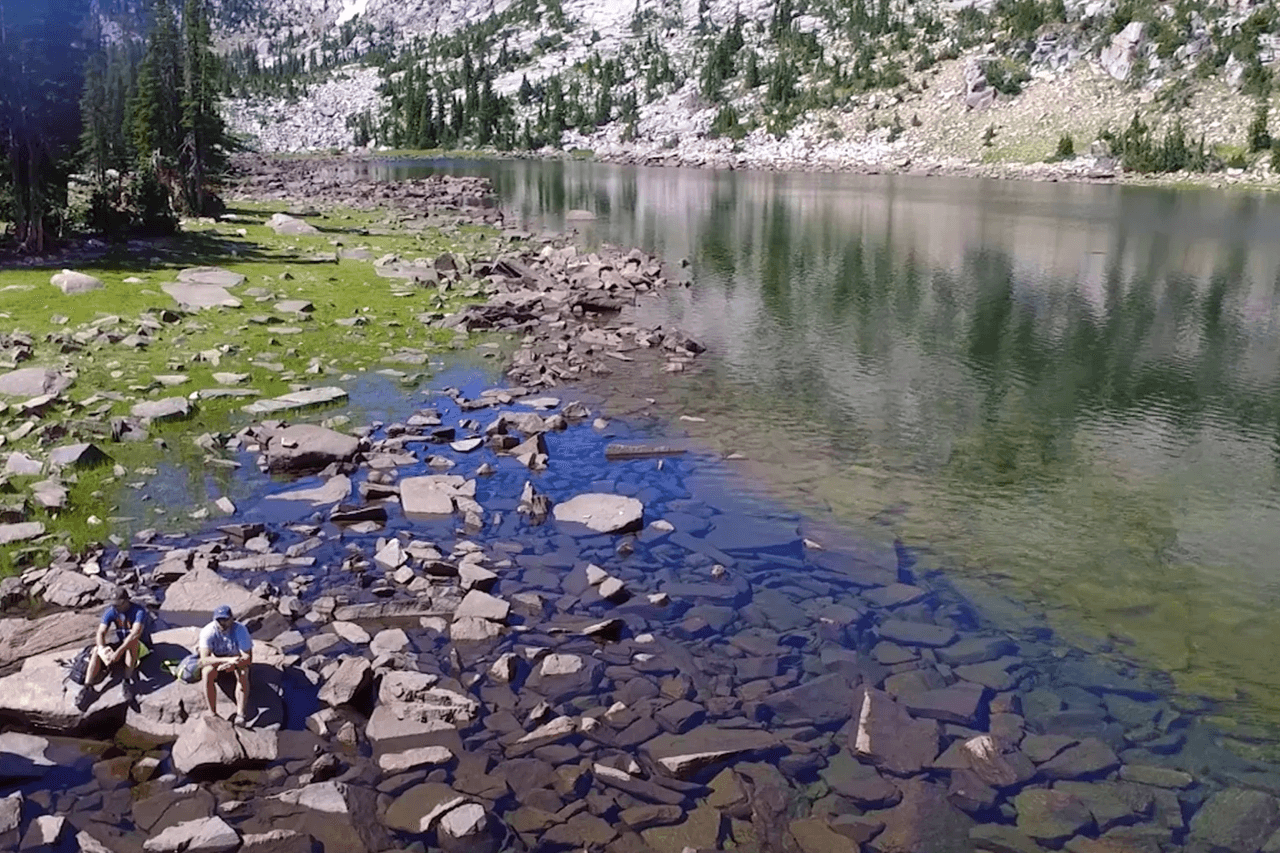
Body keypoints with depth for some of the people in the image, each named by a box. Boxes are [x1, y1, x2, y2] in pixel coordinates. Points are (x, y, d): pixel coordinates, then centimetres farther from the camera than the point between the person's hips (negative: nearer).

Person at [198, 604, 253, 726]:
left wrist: (233, 664, -48)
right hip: (216, 659, 1)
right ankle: (212, 713, -22)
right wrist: (228, 659, -45)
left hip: (237, 658, 0)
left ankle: (240, 714, -28)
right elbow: (204, 659, -33)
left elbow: (248, 658, -28)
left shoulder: (240, 630, -26)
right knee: (207, 673, -32)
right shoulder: (208, 631, -25)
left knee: (243, 674, -32)